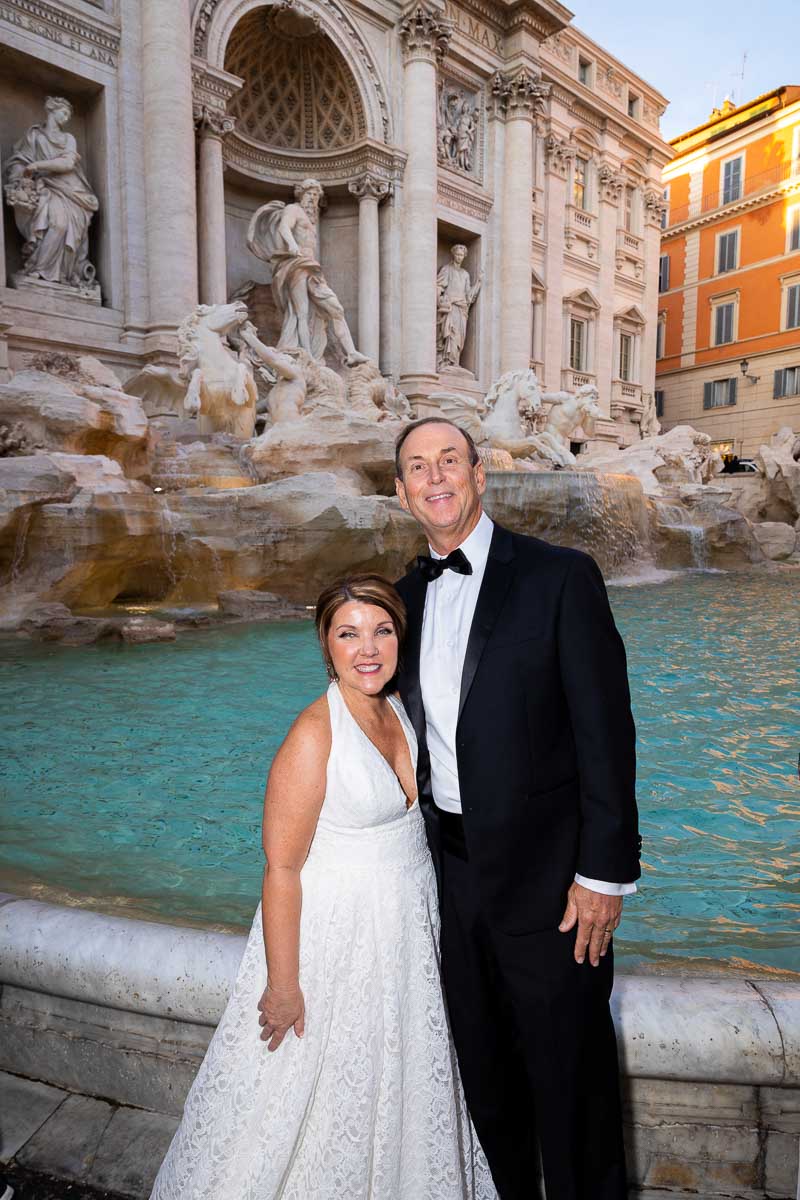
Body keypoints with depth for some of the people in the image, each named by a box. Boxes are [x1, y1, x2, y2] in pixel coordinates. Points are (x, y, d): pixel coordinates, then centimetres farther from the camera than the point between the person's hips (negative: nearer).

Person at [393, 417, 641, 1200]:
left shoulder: (560, 576, -13)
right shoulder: (409, 593, 4)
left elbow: (605, 730, -14)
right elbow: (416, 727, 10)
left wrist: (604, 871, -15)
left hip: (546, 871, -5)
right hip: (452, 869, 5)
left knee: (568, 1070, 15)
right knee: (483, 1063, 24)